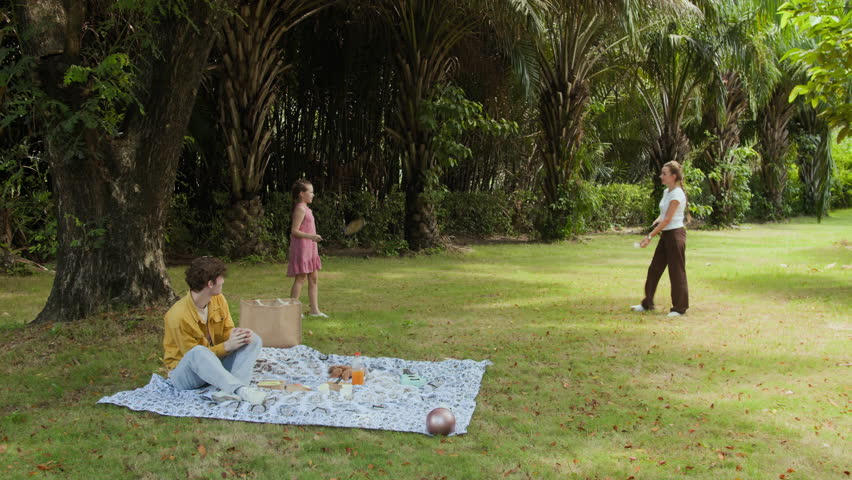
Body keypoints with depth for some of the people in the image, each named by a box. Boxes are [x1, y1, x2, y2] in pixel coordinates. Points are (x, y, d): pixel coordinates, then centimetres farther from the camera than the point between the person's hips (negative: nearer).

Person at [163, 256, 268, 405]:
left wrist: (239, 334, -20)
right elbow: (194, 355, -21)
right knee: (198, 352, -39)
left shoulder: (219, 300, -4)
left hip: (215, 365, 7)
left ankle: (230, 391, -34)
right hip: (184, 373, -7)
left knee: (254, 340, -11)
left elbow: (227, 331, 4)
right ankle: (241, 390, -47)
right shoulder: (178, 316, -25)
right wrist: (227, 346, -30)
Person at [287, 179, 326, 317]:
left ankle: (315, 309, 14)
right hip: (301, 247, -10)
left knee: (313, 279, 10)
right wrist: (310, 236, -32)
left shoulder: (306, 209, 14)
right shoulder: (300, 209, -14)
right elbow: (294, 231, -20)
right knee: (300, 278, -5)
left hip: (310, 248, 10)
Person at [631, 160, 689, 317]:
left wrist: (650, 236, -20)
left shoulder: (677, 194, -17)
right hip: (665, 234, 9)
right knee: (654, 268, 12)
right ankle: (647, 304, 22)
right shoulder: (667, 192, 10)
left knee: (676, 271, -1)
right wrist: (652, 226, -5)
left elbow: (667, 219, -20)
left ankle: (679, 307, 10)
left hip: (675, 234, -9)